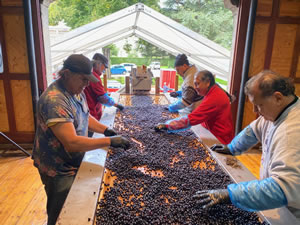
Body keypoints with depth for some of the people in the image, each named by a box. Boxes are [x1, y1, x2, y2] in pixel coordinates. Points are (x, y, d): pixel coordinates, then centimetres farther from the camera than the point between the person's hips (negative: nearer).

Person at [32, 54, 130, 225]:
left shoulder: (76, 91, -2)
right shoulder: (55, 100, -31)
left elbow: (85, 117, 13)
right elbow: (71, 143, -35)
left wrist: (105, 129, -3)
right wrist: (109, 141, -30)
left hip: (74, 163, 8)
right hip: (59, 170, -8)